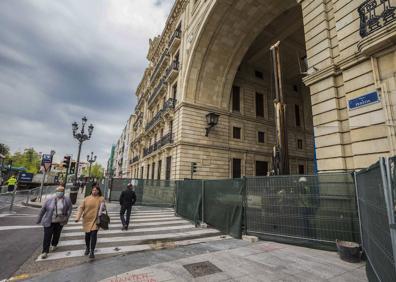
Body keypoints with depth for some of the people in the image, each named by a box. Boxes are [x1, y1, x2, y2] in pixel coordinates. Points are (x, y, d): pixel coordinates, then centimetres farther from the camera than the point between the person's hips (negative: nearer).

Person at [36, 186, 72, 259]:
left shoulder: (67, 200, -9)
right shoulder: (49, 200, -9)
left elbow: (69, 208, 0)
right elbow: (43, 210, 0)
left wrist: (67, 217, -8)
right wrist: (39, 219, 5)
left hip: (60, 221, 1)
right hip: (49, 222, -1)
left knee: (57, 234, 19)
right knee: (47, 236, -2)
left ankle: (54, 245, 45)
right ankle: (45, 252, 11)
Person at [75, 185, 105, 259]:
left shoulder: (101, 198, -3)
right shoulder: (87, 198, -2)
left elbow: (103, 208, 1)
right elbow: (81, 208, -2)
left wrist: (102, 208, -22)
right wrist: (78, 217, -9)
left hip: (95, 220, -2)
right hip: (87, 219, 2)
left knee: (94, 235, -7)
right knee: (87, 235, 15)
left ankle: (92, 251, 6)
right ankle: (87, 248, 40)